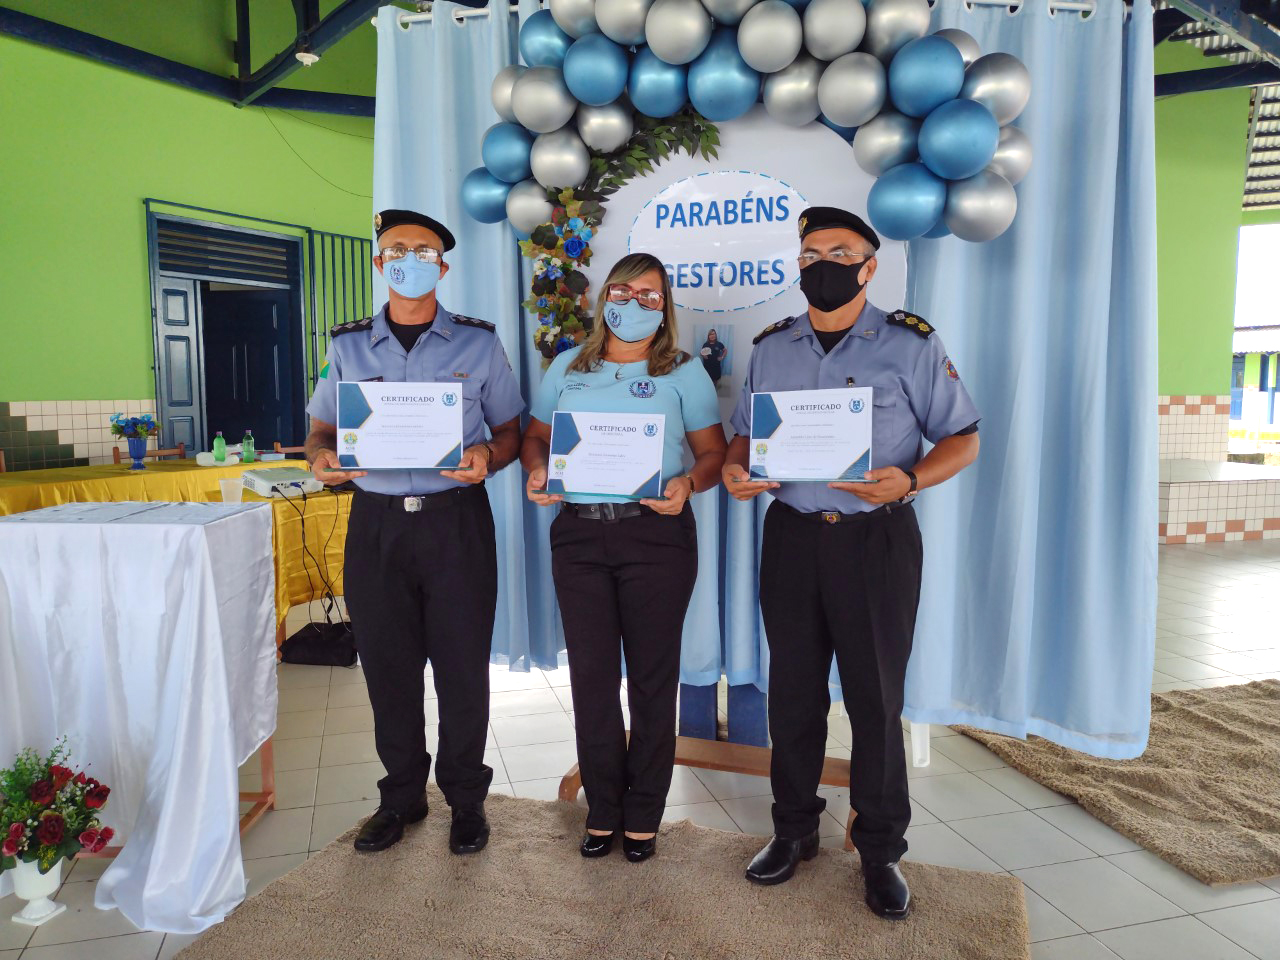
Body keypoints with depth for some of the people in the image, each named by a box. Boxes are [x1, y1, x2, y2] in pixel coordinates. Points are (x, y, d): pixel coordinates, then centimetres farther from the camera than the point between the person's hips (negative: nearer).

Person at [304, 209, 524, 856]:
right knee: (387, 666, 10)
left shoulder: (479, 342, 5)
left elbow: (510, 431, 7)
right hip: (376, 522, 2)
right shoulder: (347, 346, 10)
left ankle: (466, 797, 24)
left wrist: (487, 455, -15)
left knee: (462, 665, 4)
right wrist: (322, 458, -8)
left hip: (457, 519, -2)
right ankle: (402, 796, 29)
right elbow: (320, 429, 15)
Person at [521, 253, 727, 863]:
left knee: (652, 675, 5)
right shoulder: (568, 368, 13)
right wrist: (536, 472, -4)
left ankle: (643, 815, 23)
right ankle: (602, 809, 24)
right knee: (591, 675, 7)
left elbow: (714, 452, 3)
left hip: (656, 536, -2)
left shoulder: (683, 372, 5)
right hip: (578, 534, 3)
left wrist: (688, 484, -17)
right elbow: (536, 435, 17)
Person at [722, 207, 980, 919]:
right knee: (793, 693, 11)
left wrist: (909, 479, -20)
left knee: (876, 699, 5)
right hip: (791, 535, 4)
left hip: (876, 538, -3)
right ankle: (795, 830, 30)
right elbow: (746, 432, 17)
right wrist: (735, 468, -7)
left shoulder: (911, 344, -2)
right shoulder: (772, 348, 10)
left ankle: (882, 851, 23)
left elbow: (963, 438, -1)